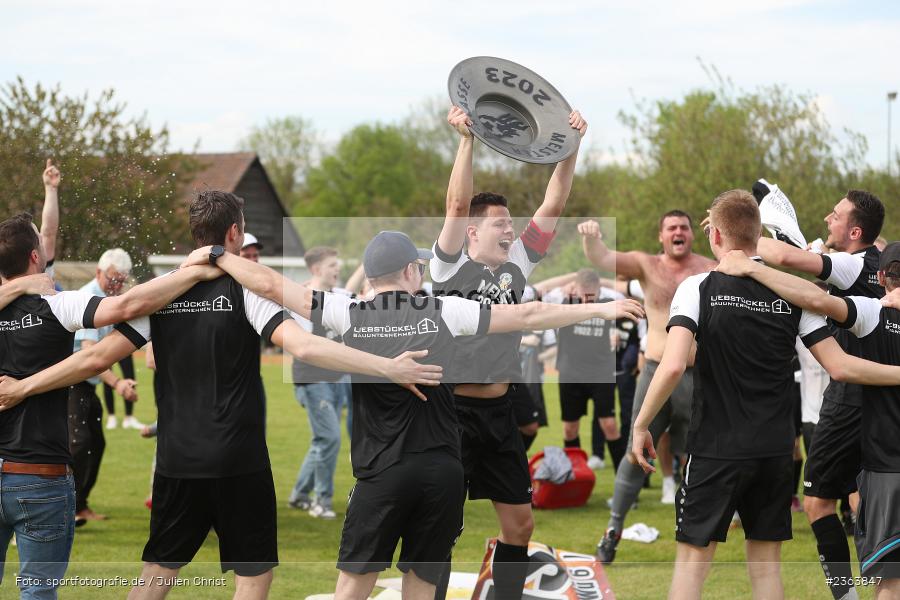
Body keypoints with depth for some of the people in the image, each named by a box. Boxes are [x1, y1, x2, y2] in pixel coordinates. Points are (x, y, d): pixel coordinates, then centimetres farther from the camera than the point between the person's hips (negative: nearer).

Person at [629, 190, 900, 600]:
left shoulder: (699, 288, -8)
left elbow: (673, 366, -19)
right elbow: (840, 367, -2)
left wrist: (640, 424, -8)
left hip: (716, 449, -3)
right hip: (775, 451, 3)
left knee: (693, 559, 4)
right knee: (766, 563, 12)